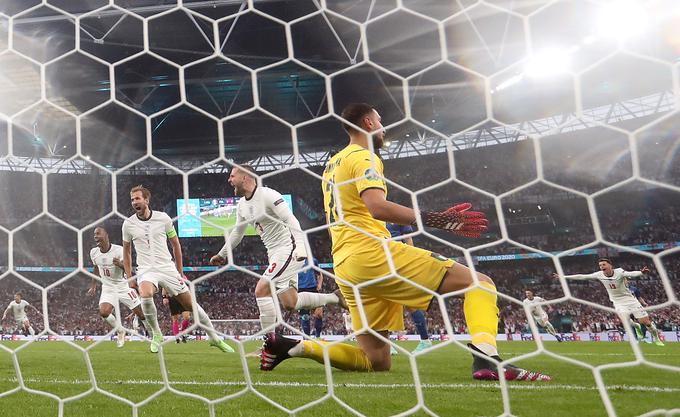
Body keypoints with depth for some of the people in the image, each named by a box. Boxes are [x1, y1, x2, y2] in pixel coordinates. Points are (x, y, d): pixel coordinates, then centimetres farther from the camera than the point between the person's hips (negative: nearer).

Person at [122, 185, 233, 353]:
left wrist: (180, 272, 12)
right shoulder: (128, 224, 0)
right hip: (146, 270, -1)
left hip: (167, 268, 1)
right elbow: (126, 251, 14)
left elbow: (175, 244, 10)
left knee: (191, 303, 1)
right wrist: (129, 277, 10)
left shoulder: (163, 218, -2)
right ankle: (156, 334, -12)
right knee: (146, 294, -34)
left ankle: (214, 338, 17)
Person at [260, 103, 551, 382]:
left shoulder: (332, 165, 26)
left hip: (343, 265, 9)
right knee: (480, 283, -8)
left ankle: (292, 346, 2)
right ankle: (486, 359, -32)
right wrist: (436, 220, -24)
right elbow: (377, 208, -21)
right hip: (372, 252, -9)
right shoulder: (363, 157, -2)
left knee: (377, 361, 14)